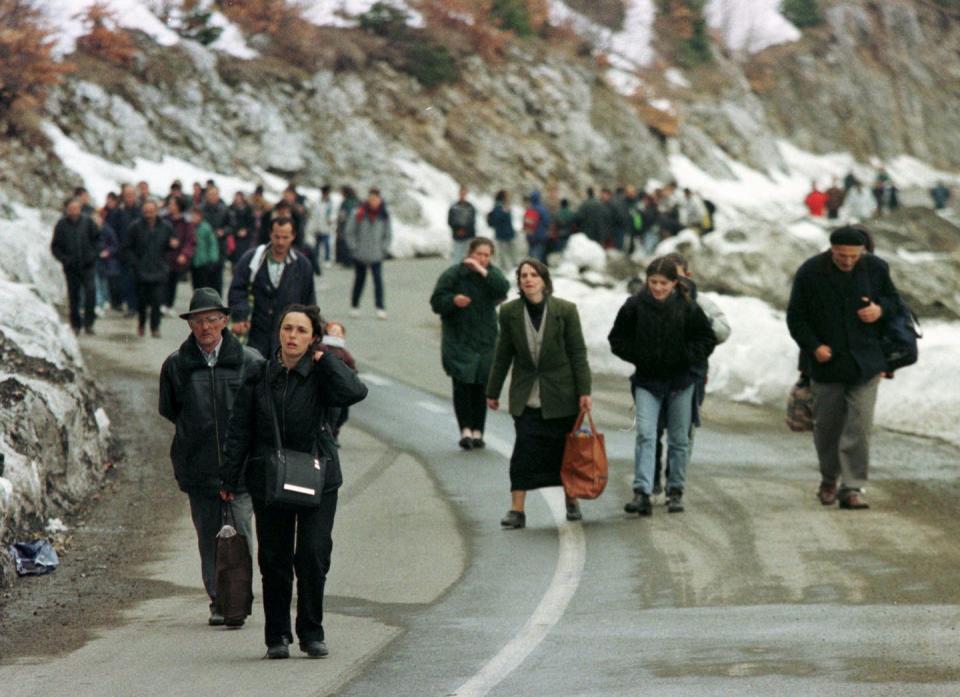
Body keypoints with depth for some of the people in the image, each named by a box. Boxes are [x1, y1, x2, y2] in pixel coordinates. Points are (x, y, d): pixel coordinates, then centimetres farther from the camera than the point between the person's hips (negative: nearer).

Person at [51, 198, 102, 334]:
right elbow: (55, 246, 5)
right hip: (71, 267, 1)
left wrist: (94, 254, -5)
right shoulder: (62, 225, -1)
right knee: (73, 296, 6)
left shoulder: (87, 222, -2)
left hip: (88, 266, -1)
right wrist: (64, 259, -8)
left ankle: (88, 323, -9)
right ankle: (76, 324, 16)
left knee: (90, 292, -14)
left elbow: (98, 239, 8)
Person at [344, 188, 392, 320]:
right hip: (360, 256, -1)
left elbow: (388, 235, 11)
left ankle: (380, 308, -9)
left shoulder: (384, 216, 1)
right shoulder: (359, 214, -6)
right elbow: (349, 232, 0)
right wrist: (354, 248, -4)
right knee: (359, 280, 9)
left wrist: (384, 249, 2)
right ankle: (354, 306, 24)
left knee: (378, 279, -10)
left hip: (376, 256, 1)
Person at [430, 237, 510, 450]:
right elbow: (436, 301, -4)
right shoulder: (453, 274, -4)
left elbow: (503, 289, -16)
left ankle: (477, 431, 9)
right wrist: (453, 300, -23)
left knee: (480, 386, 3)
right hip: (458, 340, -3)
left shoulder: (492, 273, 6)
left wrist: (482, 271, -25)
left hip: (485, 340, 3)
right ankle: (465, 430, -15)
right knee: (462, 384, -12)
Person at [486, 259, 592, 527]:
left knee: (565, 450, 9)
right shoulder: (509, 312, -1)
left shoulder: (565, 310, -7)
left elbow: (578, 352, -5)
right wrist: (493, 392, 9)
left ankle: (572, 502, 27)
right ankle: (517, 510, -6)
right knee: (524, 451, -7)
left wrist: (584, 392, -9)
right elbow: (503, 354, 6)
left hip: (560, 393, -1)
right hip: (526, 396, 1)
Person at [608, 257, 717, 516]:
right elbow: (617, 339, 3)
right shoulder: (635, 306, -7)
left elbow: (707, 338, 3)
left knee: (679, 439, 9)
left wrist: (687, 357, -10)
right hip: (647, 380, -1)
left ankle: (675, 491, 21)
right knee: (645, 434, -14)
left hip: (681, 380, 1)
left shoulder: (687, 308, -7)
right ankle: (642, 492, -20)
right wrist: (637, 355, -10)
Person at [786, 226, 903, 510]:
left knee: (859, 427, -8)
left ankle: (852, 487, -6)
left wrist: (881, 309, -9)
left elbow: (894, 299, 15)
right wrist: (813, 346, -13)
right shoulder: (810, 272, -7)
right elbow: (795, 316, 0)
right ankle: (829, 478, 33)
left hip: (865, 363, 0)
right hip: (827, 362, 0)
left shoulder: (876, 268, -2)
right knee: (826, 425, 11)